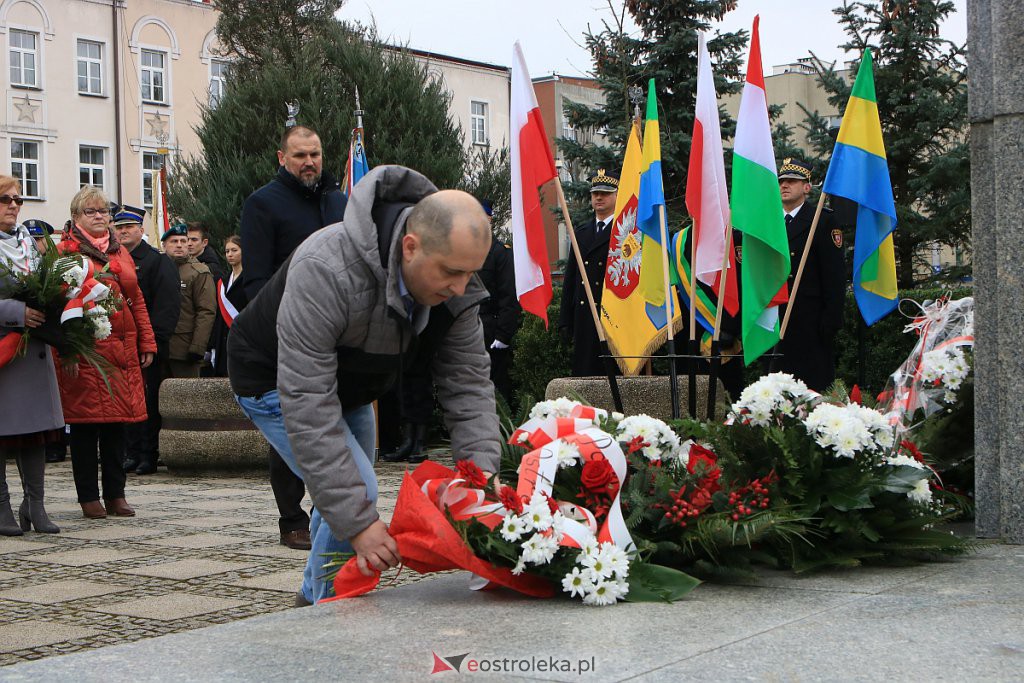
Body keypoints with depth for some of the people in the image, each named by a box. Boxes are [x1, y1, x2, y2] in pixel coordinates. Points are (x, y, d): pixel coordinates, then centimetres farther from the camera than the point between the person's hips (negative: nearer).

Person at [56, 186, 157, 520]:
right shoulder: (66, 251, -1)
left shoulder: (120, 252, 17)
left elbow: (137, 300, 18)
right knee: (85, 422, -1)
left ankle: (116, 494, 14)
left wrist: (147, 342, 13)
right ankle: (89, 497, 7)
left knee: (117, 421, 7)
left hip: (122, 349, 6)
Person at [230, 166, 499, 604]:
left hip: (348, 385, 7)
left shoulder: (454, 283, -22)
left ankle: (315, 598, 44)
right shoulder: (326, 272, -43)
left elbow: (468, 383, -16)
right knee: (358, 494, -21)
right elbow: (307, 408, -43)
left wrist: (482, 474, -31)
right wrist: (358, 521, -45)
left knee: (354, 495, 19)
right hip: (274, 381, -7)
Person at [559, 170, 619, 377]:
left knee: (612, 373, -5)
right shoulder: (581, 233, 17)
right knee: (583, 373, 5)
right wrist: (565, 320, 12)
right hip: (583, 319, 6)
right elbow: (570, 279, 17)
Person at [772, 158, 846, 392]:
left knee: (816, 388, -4)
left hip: (811, 322, -5)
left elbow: (835, 274, -6)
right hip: (776, 319, 5)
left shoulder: (823, 220, -1)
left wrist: (831, 320, -12)